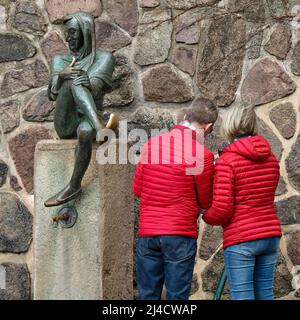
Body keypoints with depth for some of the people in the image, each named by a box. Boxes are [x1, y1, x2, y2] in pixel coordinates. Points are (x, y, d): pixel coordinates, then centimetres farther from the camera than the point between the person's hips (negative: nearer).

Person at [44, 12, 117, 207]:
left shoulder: (104, 58, 7)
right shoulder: (60, 61, 17)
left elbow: (94, 89, -11)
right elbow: (53, 93, -2)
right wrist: (62, 75, -23)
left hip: (87, 121, -2)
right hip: (65, 124, 2)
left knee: (85, 132, -41)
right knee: (73, 81, -28)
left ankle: (74, 186, -33)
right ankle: (101, 129, -48)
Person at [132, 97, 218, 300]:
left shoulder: (151, 144, 4)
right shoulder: (202, 155, -11)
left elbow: (137, 189, 11)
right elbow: (206, 202, 0)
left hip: (147, 232, 4)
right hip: (180, 235, -4)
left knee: (148, 295, 10)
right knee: (177, 296, 3)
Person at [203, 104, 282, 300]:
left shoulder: (227, 160, -10)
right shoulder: (270, 158, 8)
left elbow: (222, 209, -15)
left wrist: (206, 215, 7)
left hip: (240, 239, -6)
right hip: (270, 234, 6)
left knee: (242, 296, -3)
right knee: (264, 295, 11)